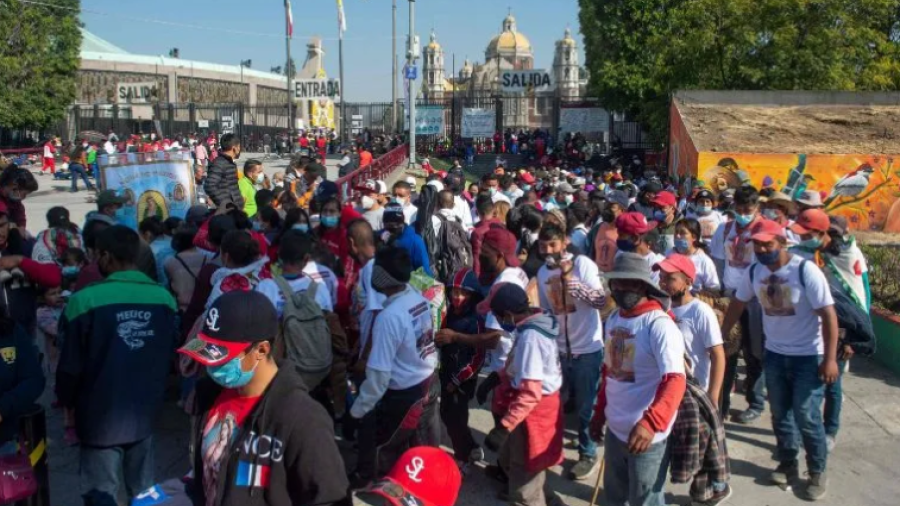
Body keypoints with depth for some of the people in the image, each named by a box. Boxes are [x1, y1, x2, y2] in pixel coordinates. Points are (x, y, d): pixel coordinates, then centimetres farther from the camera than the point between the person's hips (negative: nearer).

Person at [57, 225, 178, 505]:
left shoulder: (85, 300, -19)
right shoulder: (164, 298, -8)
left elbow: (70, 366, -11)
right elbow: (168, 357, 2)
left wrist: (66, 402, 9)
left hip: (100, 417, -3)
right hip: (145, 414, 4)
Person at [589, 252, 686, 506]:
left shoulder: (659, 325, -20)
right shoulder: (613, 319, 5)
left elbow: (675, 381, -30)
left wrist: (650, 422, -43)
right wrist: (599, 413, 16)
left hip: (646, 435, -7)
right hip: (615, 429, 7)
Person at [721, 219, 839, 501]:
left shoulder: (805, 270, -21)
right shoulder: (754, 272, -5)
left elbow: (828, 315, -19)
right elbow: (737, 304, 9)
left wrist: (830, 359, -21)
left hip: (808, 356, -5)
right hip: (774, 354, 5)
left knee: (806, 416, -1)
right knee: (780, 414, 14)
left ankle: (817, 472, 18)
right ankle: (787, 464, 32)